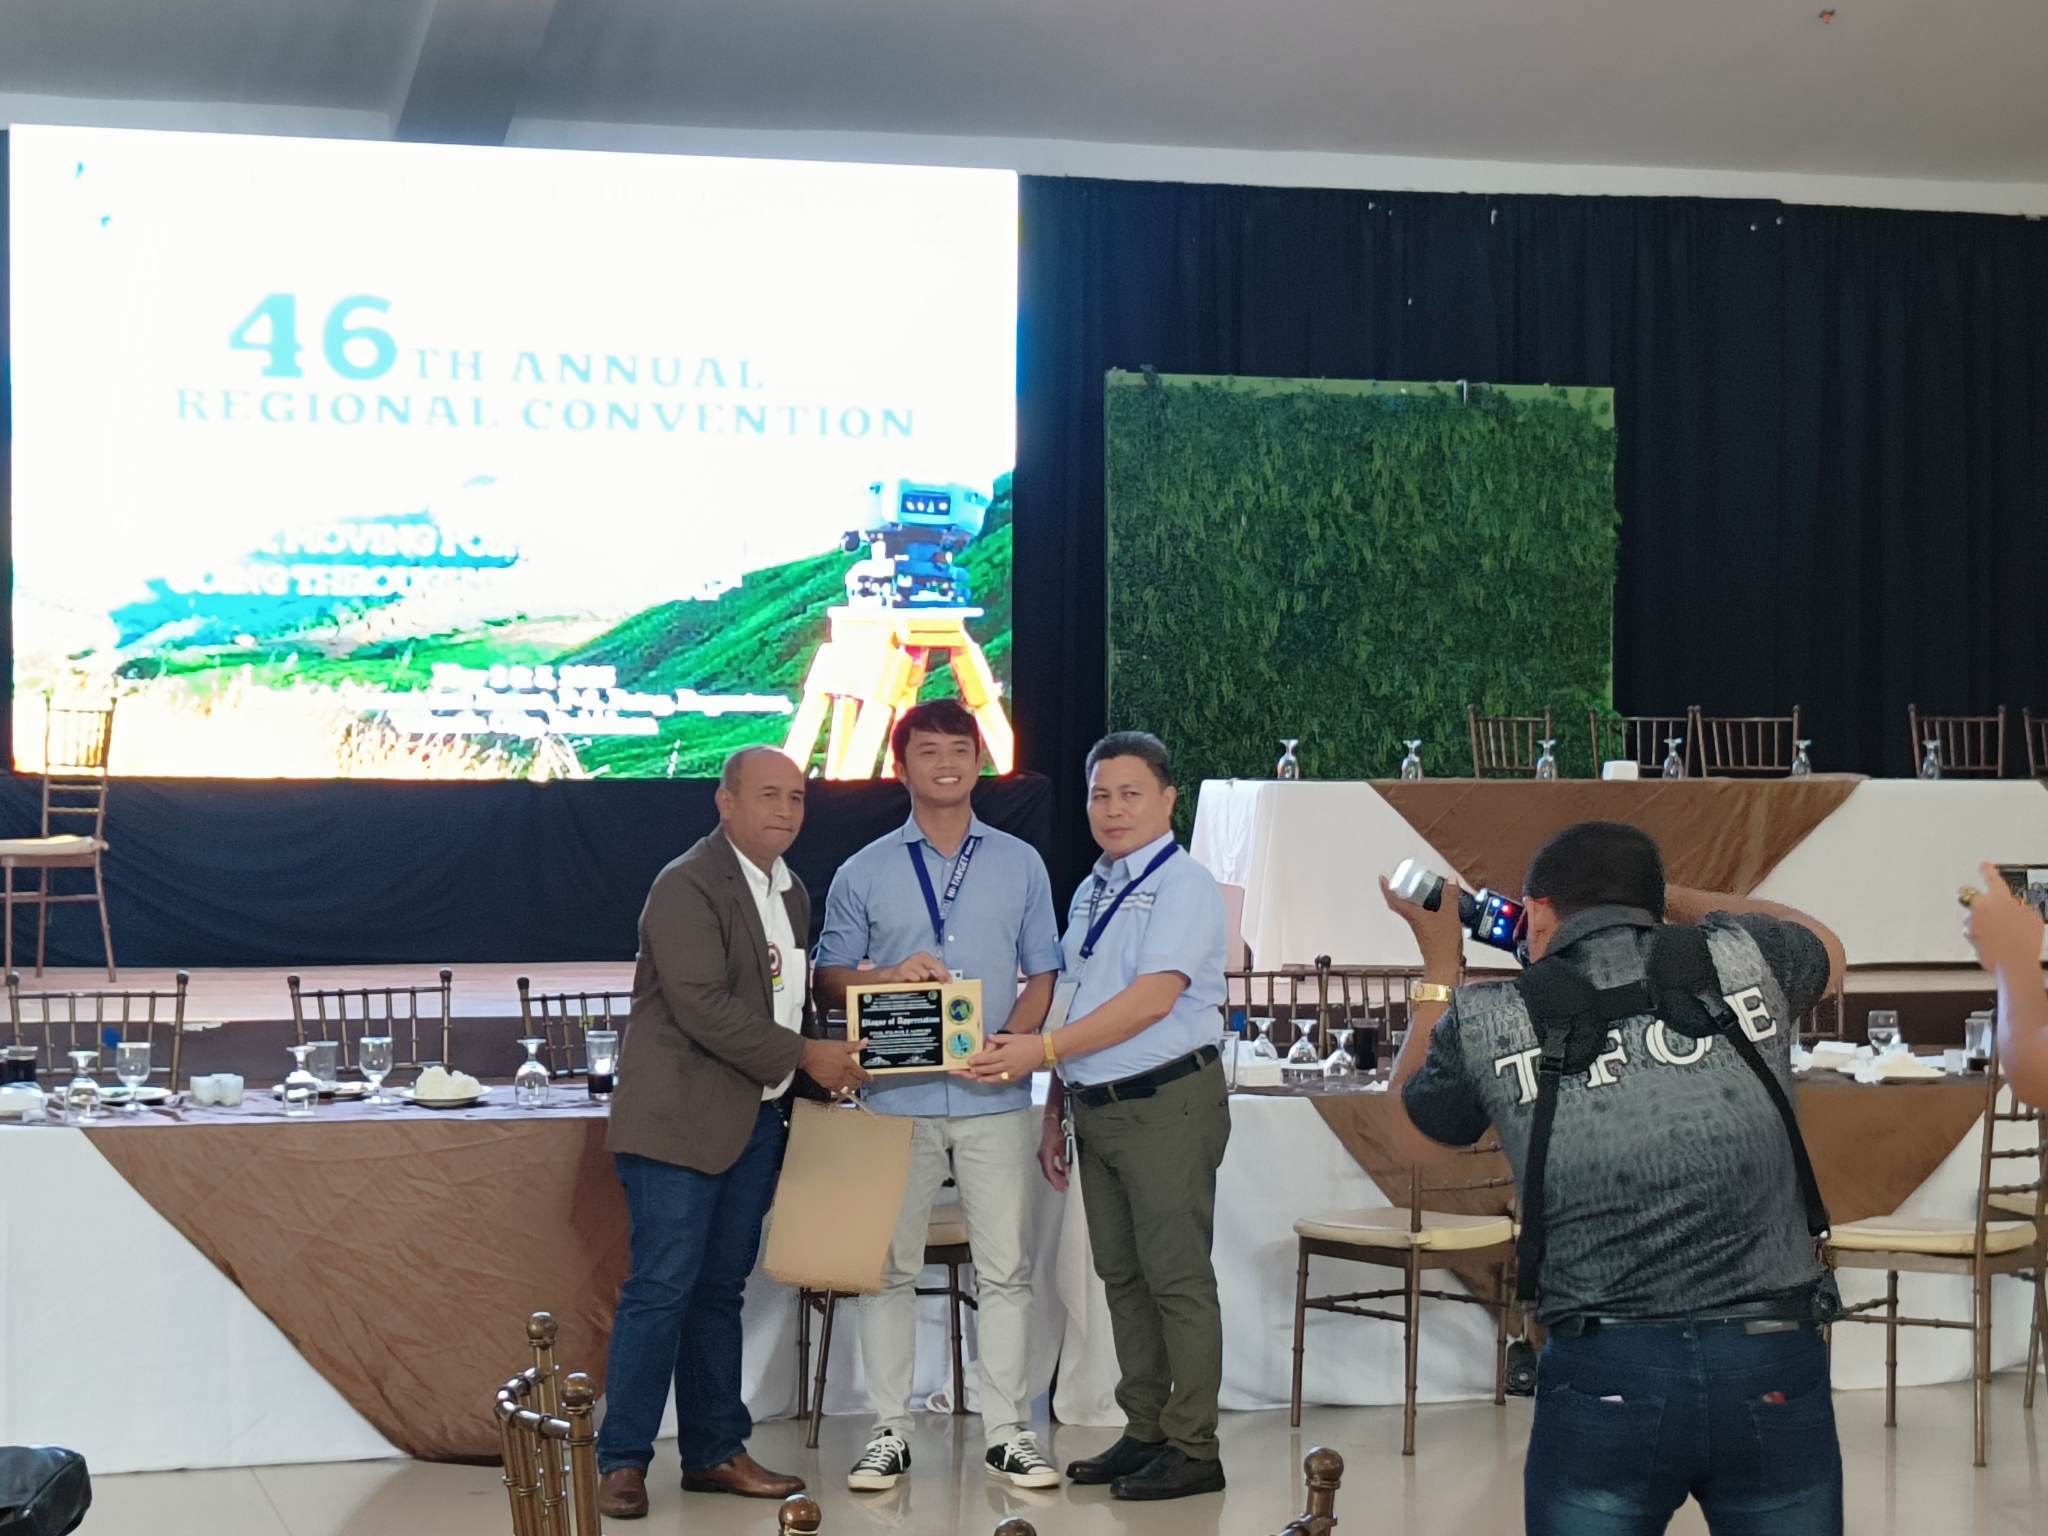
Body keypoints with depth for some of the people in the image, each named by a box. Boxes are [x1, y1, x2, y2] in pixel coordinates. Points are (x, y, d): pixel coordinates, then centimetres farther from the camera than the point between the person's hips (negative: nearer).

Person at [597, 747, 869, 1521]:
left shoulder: (791, 893, 14)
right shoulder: (687, 887, -12)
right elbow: (702, 1006, -20)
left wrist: (821, 1078, 8)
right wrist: (803, 1057, -16)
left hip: (755, 1122, 8)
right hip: (679, 1122, -8)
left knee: (720, 1290, 12)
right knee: (660, 1291, -7)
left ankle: (715, 1451, 18)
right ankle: (622, 1462, -1)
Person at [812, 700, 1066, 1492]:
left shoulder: (1020, 864, 8)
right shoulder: (864, 872, 5)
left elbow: (1044, 975, 8)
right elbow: (827, 980, 6)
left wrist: (1013, 1043, -10)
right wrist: (890, 977, -14)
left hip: (995, 1100, 1)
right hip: (897, 1098, 0)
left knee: (1004, 1269, 3)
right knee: (888, 1268, 3)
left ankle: (1008, 1431, 10)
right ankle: (889, 1431, 10)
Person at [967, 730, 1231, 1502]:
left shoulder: (1183, 885, -11)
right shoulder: (1091, 892, 16)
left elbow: (1154, 998, -22)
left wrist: (1042, 1049, -26)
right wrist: (1054, 1113, 17)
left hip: (1166, 1105, -8)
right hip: (1096, 1109, 8)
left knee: (1176, 1278, -5)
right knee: (1121, 1277, 12)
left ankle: (1192, 1448, 1)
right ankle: (1144, 1434, 21)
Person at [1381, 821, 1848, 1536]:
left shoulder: (1489, 1022, 2)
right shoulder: (1741, 959, 4)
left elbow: (1413, 1137, 24)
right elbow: (1825, 946, 31)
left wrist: (1438, 968, 32)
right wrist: (1669, 897, 38)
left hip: (1604, 1377, -1)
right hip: (1776, 1369, 1)